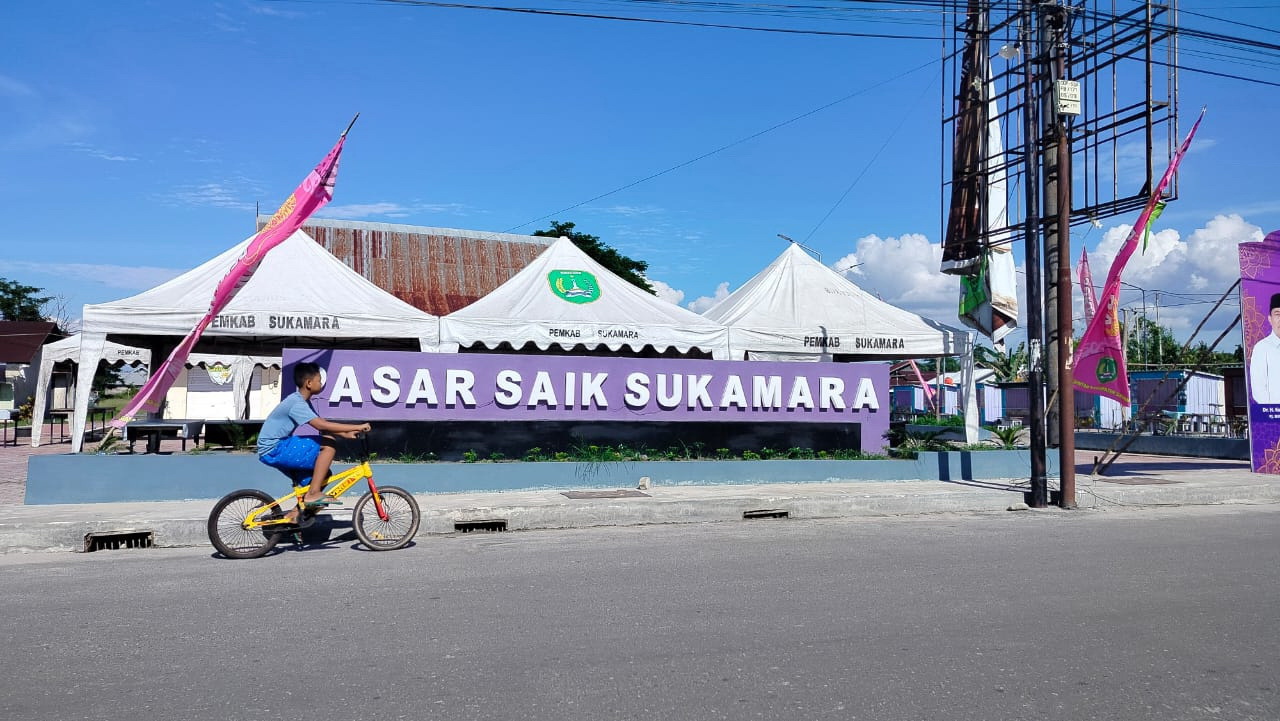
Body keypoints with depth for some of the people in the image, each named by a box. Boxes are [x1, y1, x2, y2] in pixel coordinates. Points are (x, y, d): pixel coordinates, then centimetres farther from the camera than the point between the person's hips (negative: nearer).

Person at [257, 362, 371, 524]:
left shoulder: (302, 401, 13)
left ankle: (295, 513, 13)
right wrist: (356, 427, -30)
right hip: (274, 450, -10)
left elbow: (321, 425, 13)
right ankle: (313, 494, -17)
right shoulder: (296, 402, -19)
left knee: (322, 475, 7)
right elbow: (321, 425, -31)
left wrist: (346, 434, -2)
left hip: (276, 451, 10)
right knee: (329, 444, -19)